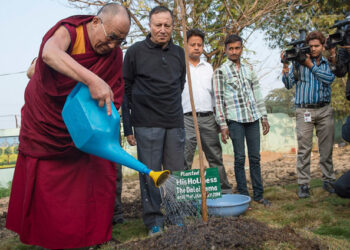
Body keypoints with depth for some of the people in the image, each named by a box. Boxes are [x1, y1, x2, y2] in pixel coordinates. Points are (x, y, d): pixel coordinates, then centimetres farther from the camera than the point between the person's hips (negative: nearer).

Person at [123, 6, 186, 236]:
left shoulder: (179, 53, 11)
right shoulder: (135, 51, -2)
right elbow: (127, 86, 5)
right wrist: (142, 107, 9)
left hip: (175, 122, 4)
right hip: (147, 124, -4)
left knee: (176, 171, 8)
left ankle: (176, 215, 22)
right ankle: (153, 219, 11)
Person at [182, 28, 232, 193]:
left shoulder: (208, 68, 17)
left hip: (208, 118, 4)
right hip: (187, 118, -4)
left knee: (216, 157, 11)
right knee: (184, 160, -4)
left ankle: (225, 190, 19)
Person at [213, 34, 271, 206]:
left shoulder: (249, 68, 14)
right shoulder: (220, 71, 0)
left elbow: (257, 93, 15)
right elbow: (218, 99, -3)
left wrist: (264, 117, 11)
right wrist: (223, 124, -9)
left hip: (253, 117, 4)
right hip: (235, 119, -4)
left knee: (255, 157, 6)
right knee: (240, 158, -1)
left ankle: (258, 194, 13)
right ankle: (243, 195, 8)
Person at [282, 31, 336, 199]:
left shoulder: (329, 64, 11)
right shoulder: (299, 62, 5)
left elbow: (329, 79, -9)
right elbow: (289, 85, 0)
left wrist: (311, 65, -9)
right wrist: (286, 70, -18)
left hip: (325, 110, 2)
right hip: (304, 110, -2)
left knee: (326, 148, 7)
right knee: (304, 149, -5)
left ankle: (328, 180, 19)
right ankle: (303, 184, -1)